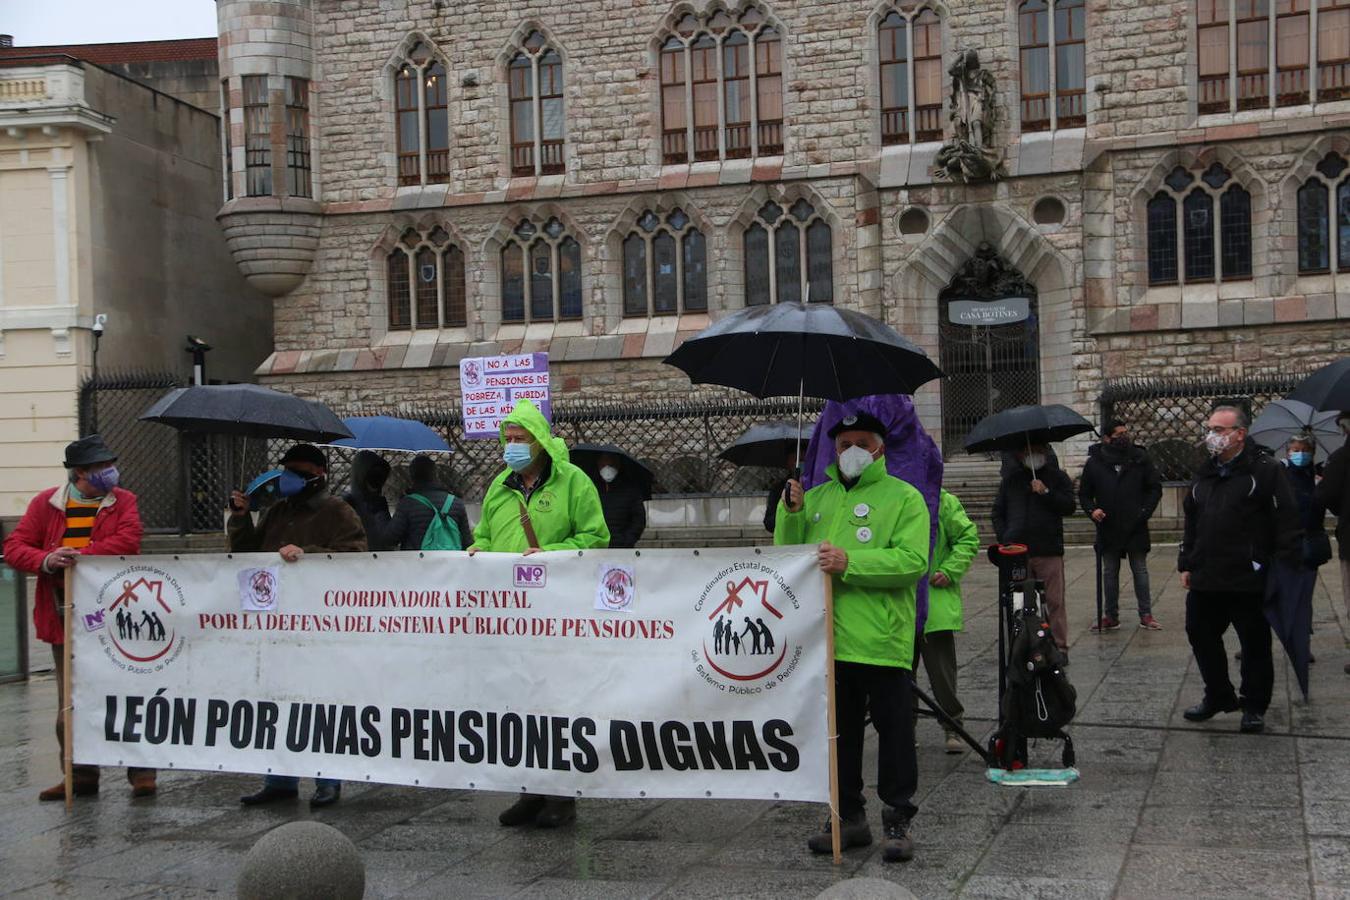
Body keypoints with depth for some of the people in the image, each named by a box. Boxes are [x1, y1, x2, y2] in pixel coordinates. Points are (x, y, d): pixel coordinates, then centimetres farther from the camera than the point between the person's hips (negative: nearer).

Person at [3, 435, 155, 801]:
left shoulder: (123, 501, 2)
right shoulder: (46, 503, 5)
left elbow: (128, 541, -15)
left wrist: (79, 554, -23)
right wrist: (46, 561, -19)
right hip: (66, 618, 2)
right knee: (71, 702, 9)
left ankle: (141, 773, 9)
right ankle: (81, 777, 20)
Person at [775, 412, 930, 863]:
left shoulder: (904, 498, 0)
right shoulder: (817, 497, 16)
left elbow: (913, 561, -14)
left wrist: (850, 562, -21)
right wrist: (790, 513, -3)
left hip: (882, 640, -5)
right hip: (827, 639, 5)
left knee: (894, 731, 0)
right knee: (839, 730, 13)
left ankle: (898, 821, 10)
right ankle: (849, 817, 24)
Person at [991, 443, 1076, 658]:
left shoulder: (1057, 477, 8)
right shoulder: (1011, 479, 13)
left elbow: (1069, 507, -2)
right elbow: (998, 511, 17)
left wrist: (1046, 493, -14)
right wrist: (1004, 539, 4)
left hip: (1049, 551, -2)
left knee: (1054, 601, -3)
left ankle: (1059, 646, 4)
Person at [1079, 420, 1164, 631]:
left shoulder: (1140, 459, 0)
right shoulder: (1094, 462, 0)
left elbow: (1155, 487, 5)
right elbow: (1084, 494, 7)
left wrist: (1146, 511, -8)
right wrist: (1091, 510, -12)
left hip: (1136, 528, -1)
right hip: (1108, 529, 1)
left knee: (1140, 571, 6)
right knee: (1109, 573, 8)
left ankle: (1146, 615, 13)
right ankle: (1111, 616, 16)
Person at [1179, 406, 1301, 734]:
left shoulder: (1266, 471, -8)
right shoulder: (1204, 474, 14)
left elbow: (1287, 523, -11)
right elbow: (1191, 523, 21)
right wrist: (1186, 564, 17)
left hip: (1249, 582, -6)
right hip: (1205, 581, 7)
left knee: (1255, 645, 5)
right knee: (1201, 636, 12)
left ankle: (1254, 706, 18)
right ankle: (1218, 696, 29)